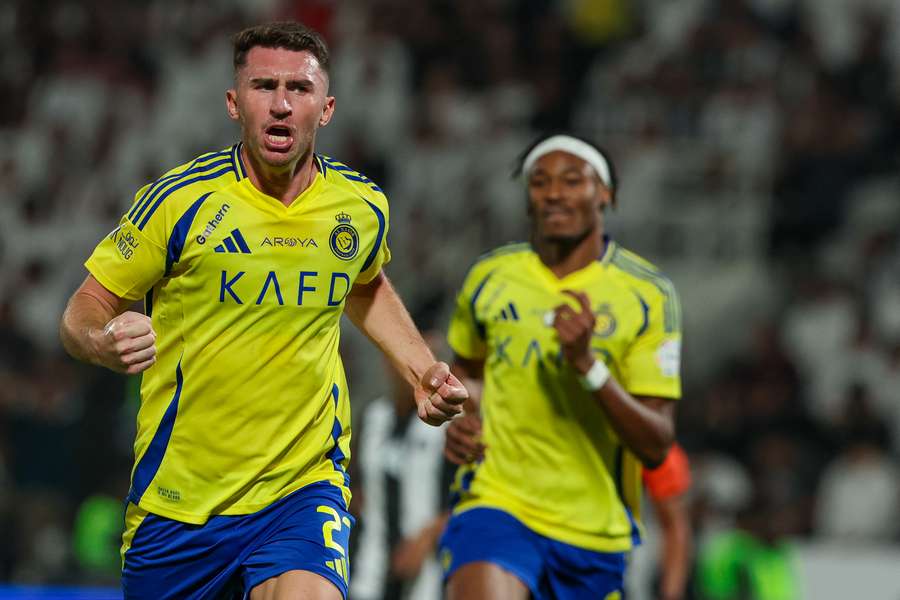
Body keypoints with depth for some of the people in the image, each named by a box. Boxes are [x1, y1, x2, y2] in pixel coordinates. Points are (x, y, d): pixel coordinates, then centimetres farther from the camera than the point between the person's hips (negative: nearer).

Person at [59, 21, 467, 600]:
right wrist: (105, 344, -25)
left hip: (305, 487, 0)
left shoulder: (363, 207, 1)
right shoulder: (178, 199, -10)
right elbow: (85, 309, -2)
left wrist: (423, 370, 12)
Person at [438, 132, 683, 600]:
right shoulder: (490, 277, 3)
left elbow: (656, 446, -10)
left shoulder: (648, 295, -4)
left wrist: (588, 364, -23)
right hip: (496, 504, -1)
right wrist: (461, 417, 3)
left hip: (595, 529, 1)